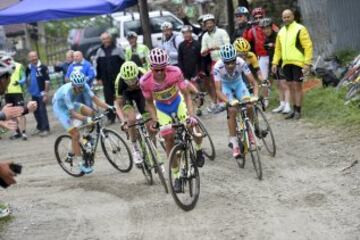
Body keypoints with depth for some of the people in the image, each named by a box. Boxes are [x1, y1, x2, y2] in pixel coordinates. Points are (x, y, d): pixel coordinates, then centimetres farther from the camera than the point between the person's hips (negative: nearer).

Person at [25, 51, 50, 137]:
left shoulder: (43, 67, -11)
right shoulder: (28, 68, 7)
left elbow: (47, 81, -14)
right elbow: (27, 80, 21)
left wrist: (46, 93, -17)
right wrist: (29, 89, 14)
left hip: (41, 93, -6)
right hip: (33, 94, 6)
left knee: (42, 111, -6)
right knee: (36, 111, 12)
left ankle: (45, 128, 0)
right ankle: (39, 127, 25)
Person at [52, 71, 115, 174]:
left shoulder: (84, 86, -21)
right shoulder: (67, 92, -38)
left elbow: (95, 99, -24)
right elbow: (73, 113, -40)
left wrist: (108, 107, -38)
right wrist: (85, 119, -55)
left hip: (71, 104, 7)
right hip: (60, 109, -7)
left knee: (91, 113, -15)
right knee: (75, 134, -15)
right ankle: (81, 164, -3)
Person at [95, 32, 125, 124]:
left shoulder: (118, 49, 1)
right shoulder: (100, 51, 9)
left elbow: (123, 63, 0)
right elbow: (98, 65, 12)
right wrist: (99, 78, 7)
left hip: (117, 78, -2)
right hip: (106, 80, 2)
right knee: (108, 98, 0)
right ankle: (111, 117, 5)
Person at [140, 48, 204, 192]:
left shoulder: (175, 72, -32)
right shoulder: (145, 81, -29)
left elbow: (186, 94, -24)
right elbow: (149, 102, -11)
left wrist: (190, 115, -35)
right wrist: (154, 120, -22)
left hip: (178, 102, 0)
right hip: (162, 108, 0)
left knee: (194, 125, -23)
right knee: (169, 138, -6)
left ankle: (198, 150, 10)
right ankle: (176, 176, 8)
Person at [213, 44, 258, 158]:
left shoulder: (241, 63, -32)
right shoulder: (218, 67, -34)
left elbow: (253, 82, -27)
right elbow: (218, 90, -34)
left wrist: (255, 96, -45)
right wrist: (229, 101, -50)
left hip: (238, 83, 1)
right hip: (225, 85, -1)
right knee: (232, 110, -20)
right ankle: (235, 145, -15)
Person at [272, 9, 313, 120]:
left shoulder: (300, 29, -7)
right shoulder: (281, 31, 13)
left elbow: (308, 46, -10)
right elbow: (278, 48, 19)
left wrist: (307, 63, -16)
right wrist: (275, 62, 11)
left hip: (298, 63, -6)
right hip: (286, 63, 6)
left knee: (297, 86, -5)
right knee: (291, 87, 10)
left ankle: (298, 111, -1)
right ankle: (294, 110, 17)